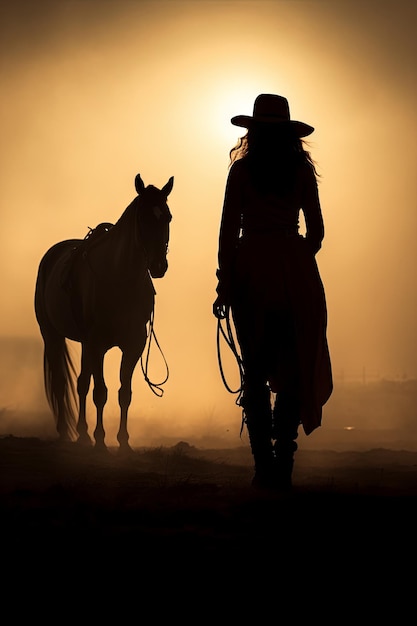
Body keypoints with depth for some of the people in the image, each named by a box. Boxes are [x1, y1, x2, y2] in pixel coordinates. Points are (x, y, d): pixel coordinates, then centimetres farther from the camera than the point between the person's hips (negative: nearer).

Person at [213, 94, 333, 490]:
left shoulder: (242, 170, -1)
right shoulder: (303, 170, 4)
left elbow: (229, 230, -4)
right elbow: (316, 231, 5)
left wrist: (224, 285, 0)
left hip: (251, 269, -1)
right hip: (294, 271, 1)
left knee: (255, 371, 6)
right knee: (293, 371, 7)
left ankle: (264, 465, 2)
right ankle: (283, 465, 5)